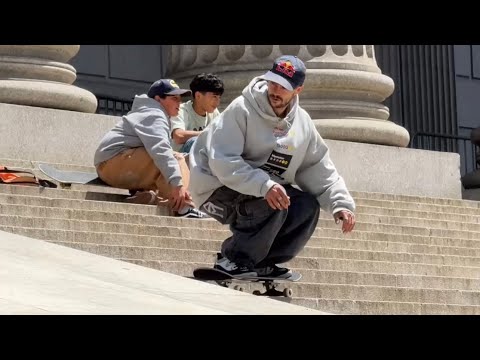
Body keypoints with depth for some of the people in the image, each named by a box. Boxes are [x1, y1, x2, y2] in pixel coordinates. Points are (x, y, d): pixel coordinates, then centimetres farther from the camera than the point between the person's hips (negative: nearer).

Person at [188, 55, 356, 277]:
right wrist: (264, 186, -39)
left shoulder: (302, 124, 2)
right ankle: (235, 260, -15)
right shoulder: (242, 110, -18)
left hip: (263, 191, 7)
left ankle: (260, 263, -1)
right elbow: (223, 162, -27)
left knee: (308, 207, -12)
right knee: (273, 204, -30)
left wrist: (341, 204, -8)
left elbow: (319, 170, 8)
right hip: (218, 190, -7)